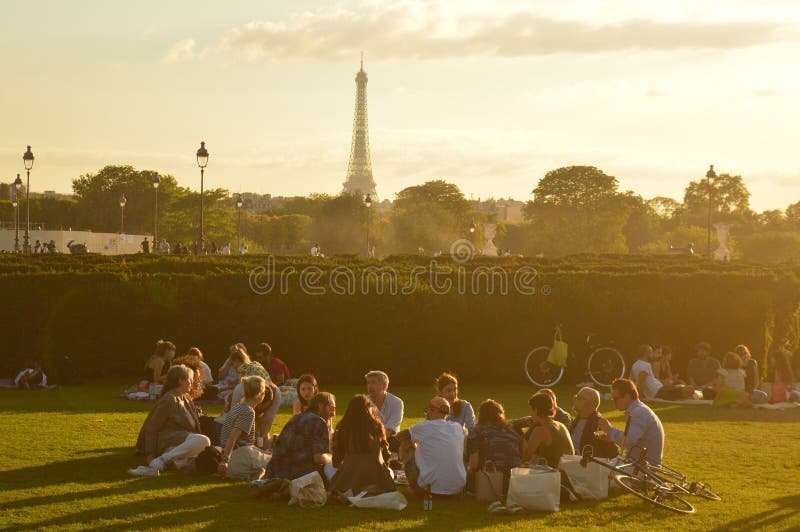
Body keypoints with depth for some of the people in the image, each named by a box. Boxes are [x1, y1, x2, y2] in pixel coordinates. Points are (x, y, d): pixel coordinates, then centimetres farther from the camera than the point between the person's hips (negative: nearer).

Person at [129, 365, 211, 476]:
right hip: (170, 442, -9)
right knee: (203, 441, -33)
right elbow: (151, 427, -12)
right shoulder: (169, 400, -9)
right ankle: (159, 462, -32)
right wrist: (150, 454, -15)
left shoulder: (186, 398, 18)